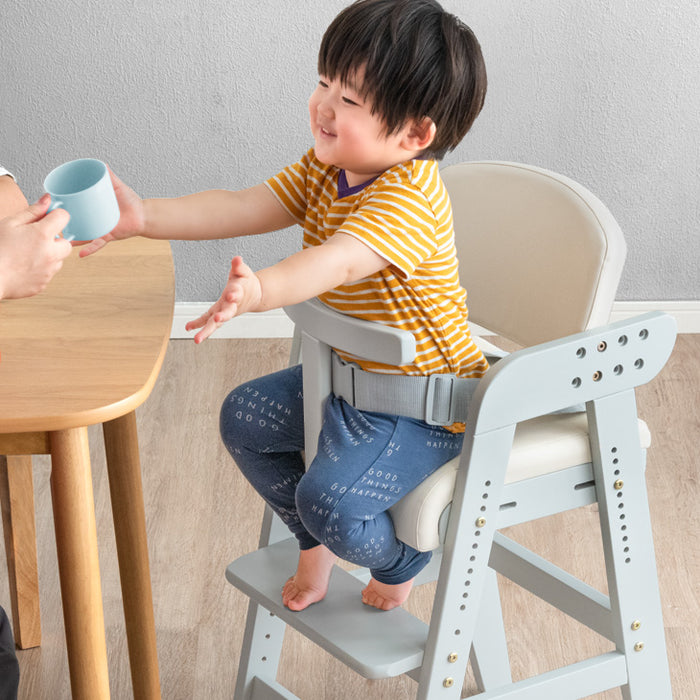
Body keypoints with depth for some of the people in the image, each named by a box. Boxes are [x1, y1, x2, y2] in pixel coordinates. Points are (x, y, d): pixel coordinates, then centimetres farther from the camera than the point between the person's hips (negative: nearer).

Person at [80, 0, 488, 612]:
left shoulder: (409, 197, -30)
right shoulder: (326, 169, 0)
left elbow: (338, 262, -46)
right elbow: (243, 208, -4)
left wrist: (259, 291, -64)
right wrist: (145, 217, -17)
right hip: (352, 376, 10)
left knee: (330, 500, -25)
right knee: (244, 417, 13)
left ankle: (399, 560, 11)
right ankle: (314, 543, 32)